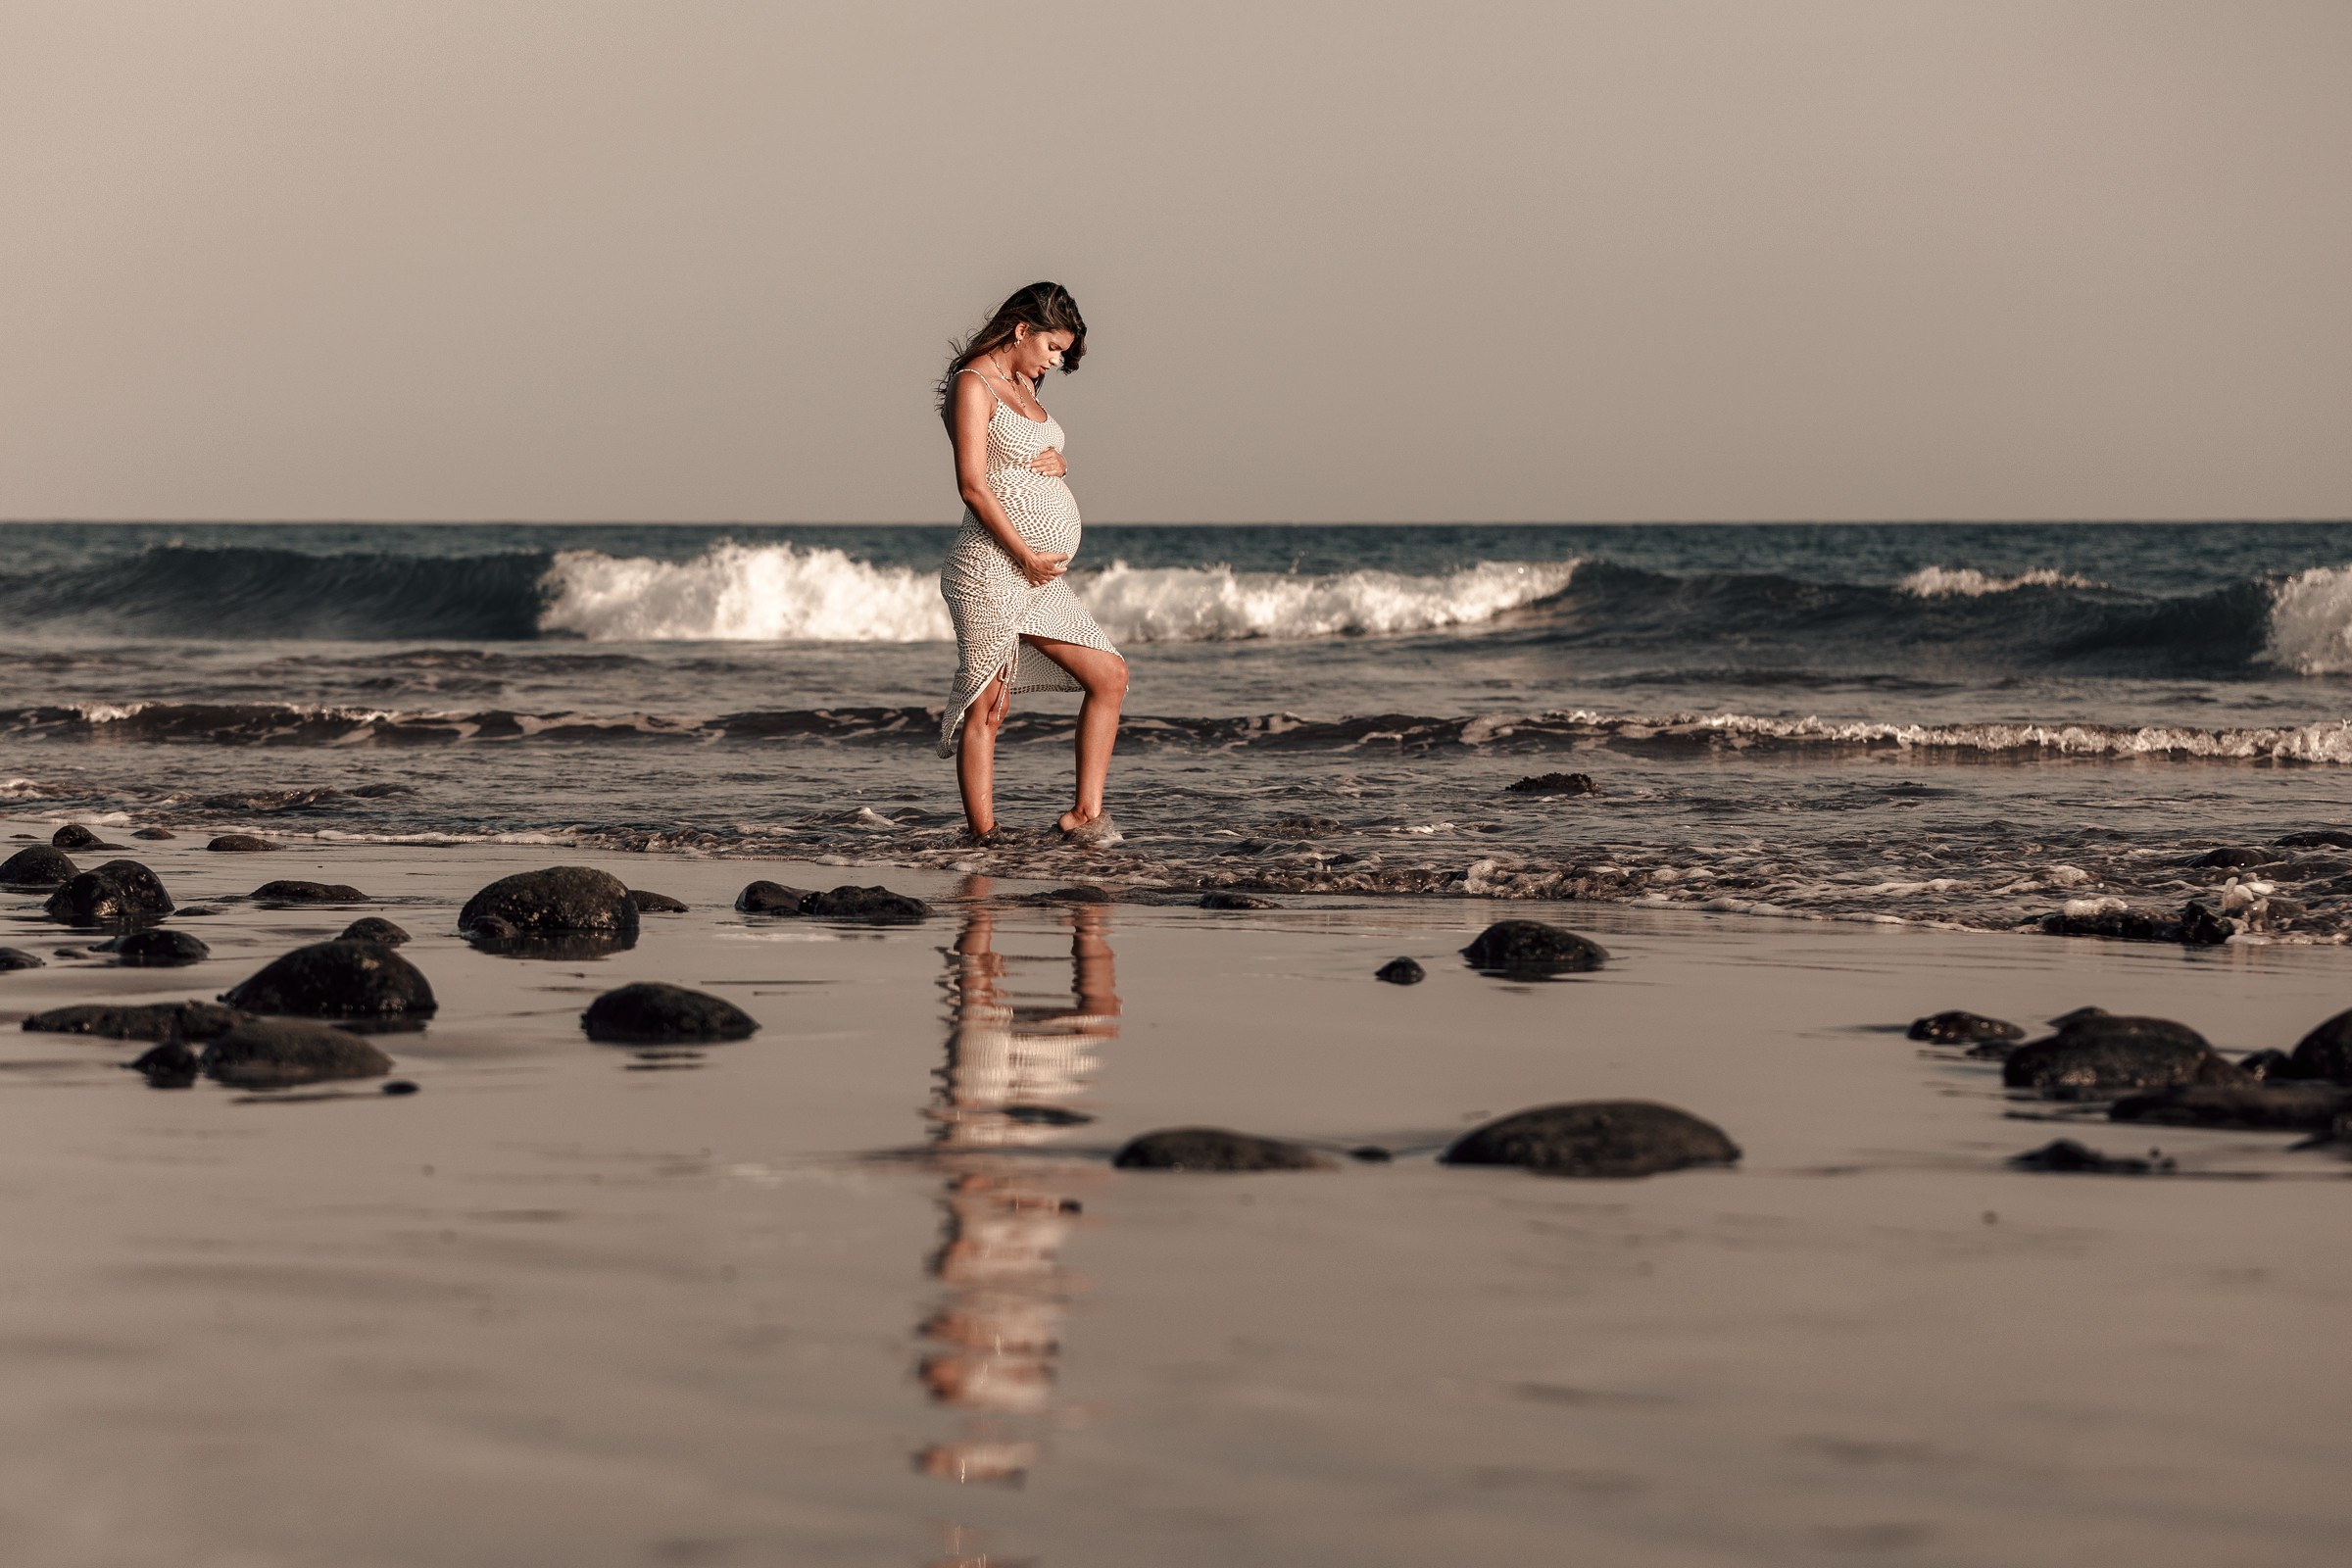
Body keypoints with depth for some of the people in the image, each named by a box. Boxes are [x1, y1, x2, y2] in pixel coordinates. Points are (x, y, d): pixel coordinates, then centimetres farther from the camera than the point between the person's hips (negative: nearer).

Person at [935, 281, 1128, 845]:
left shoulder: (1022, 386, 18)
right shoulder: (973, 384, -9)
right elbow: (973, 485, -16)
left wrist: (1057, 462, 6)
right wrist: (1026, 555, -17)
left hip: (1040, 576, 10)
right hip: (992, 569, -9)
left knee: (1109, 676, 6)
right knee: (986, 708, -6)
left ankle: (1085, 815, 9)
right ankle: (982, 840, -4)